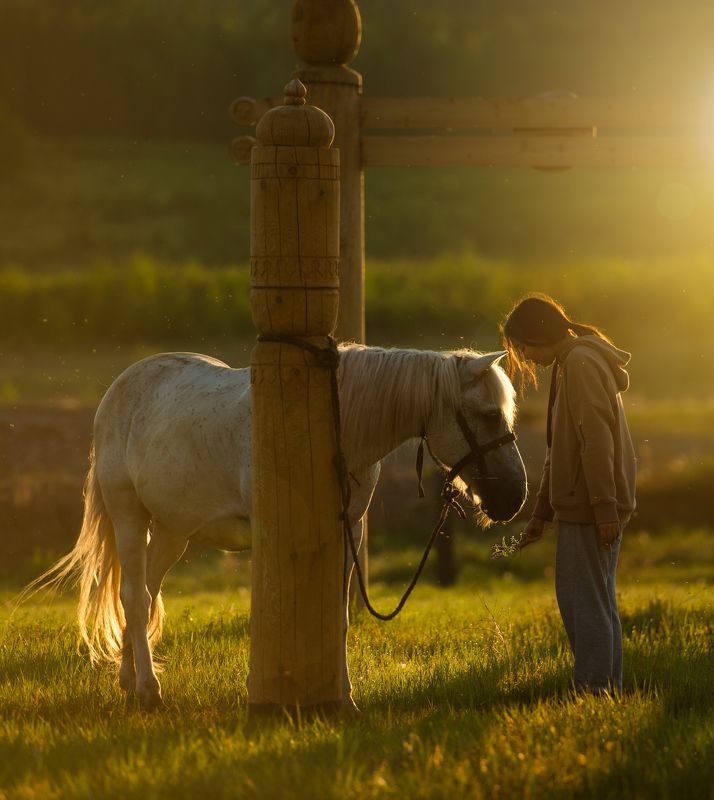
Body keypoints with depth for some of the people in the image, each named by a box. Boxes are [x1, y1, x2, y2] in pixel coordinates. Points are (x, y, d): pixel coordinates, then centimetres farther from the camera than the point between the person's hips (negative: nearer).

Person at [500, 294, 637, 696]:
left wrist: (604, 509, -24)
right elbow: (560, 451, 25)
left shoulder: (580, 363, -12)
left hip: (589, 511, -10)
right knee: (599, 604, 13)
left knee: (587, 605, -10)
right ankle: (610, 689, 16)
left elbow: (597, 441, -21)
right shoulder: (571, 364, 20)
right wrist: (541, 513, 25)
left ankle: (595, 690, -11)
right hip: (582, 508, 10)